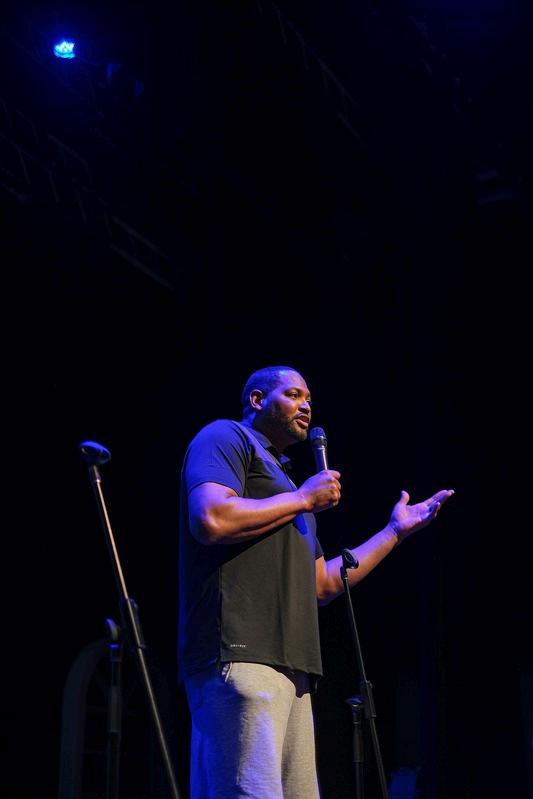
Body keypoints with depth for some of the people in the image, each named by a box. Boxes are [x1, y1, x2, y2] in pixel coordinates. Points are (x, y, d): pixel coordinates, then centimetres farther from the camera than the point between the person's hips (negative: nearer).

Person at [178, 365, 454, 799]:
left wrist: (395, 530, 33)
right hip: (240, 657, -9)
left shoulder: (282, 478, 31)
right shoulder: (226, 438, 6)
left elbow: (323, 583, 30)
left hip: (290, 668, 9)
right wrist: (303, 498, -3)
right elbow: (212, 520, -15)